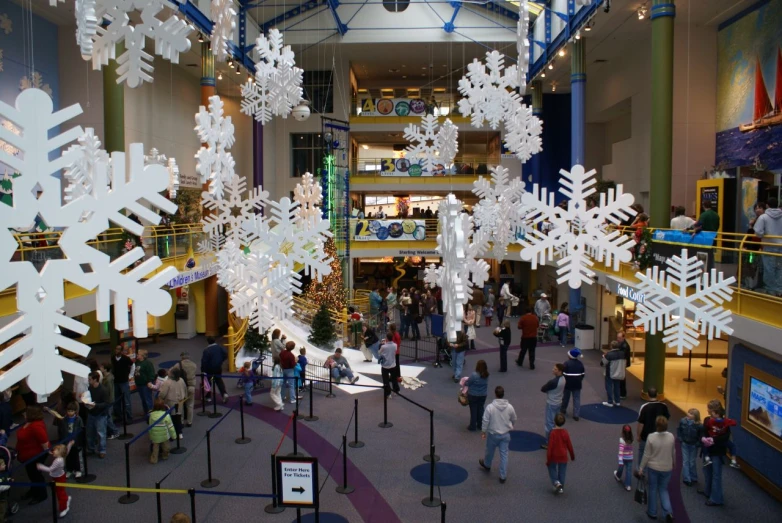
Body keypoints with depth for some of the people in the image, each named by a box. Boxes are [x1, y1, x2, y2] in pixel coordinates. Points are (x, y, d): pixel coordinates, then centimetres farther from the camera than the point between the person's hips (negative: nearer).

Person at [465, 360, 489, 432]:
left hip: (473, 395, -5)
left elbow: (467, 383, -17)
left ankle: (473, 427, 18)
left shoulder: (474, 375, -27)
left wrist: (464, 382, 7)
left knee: (473, 410, 8)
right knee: (480, 408, 19)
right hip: (483, 395, 5)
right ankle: (480, 424, 32)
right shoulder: (486, 375, -9)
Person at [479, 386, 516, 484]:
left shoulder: (490, 407, -22)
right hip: (505, 434, 2)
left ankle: (486, 465, 48)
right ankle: (503, 476, 12)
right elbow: (514, 419, 4)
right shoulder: (509, 407, -11)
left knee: (490, 451, 22)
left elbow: (485, 421, -16)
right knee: (504, 454, 9)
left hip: (493, 434, -1)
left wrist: (483, 431, -1)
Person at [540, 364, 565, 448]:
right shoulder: (563, 379, -3)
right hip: (559, 403, 9)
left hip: (552, 404, -9)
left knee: (550, 424, 2)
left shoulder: (553, 381, -31)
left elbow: (542, 389, -18)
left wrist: (547, 389, 1)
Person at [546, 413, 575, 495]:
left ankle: (556, 482, -3)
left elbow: (550, 447, -17)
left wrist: (548, 459, -8)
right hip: (563, 457, 2)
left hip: (554, 457, -2)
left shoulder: (553, 433, -20)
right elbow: (569, 445, -2)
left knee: (552, 469, 18)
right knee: (562, 472, 16)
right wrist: (572, 456, 15)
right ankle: (561, 488, 21)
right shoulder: (565, 432, -11)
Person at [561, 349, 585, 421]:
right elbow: (583, 374, 6)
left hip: (568, 384, -3)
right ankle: (576, 415, -1)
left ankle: (563, 410, 35)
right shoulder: (580, 363, 1)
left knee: (566, 397, 16)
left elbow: (564, 374, -15)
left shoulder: (567, 363, -15)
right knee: (577, 399, 4)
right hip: (577, 384, 3)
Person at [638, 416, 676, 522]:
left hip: (653, 467, -2)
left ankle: (652, 512, 26)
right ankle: (668, 512, 3)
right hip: (667, 468, 2)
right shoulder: (671, 437, -11)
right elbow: (673, 452, 6)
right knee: (663, 489, 18)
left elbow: (647, 455, -14)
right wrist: (673, 462, 26)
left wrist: (641, 467, -1)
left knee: (653, 489, 15)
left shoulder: (651, 437, -21)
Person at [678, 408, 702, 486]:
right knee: (685, 461, 3)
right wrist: (680, 439, -4)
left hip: (693, 445, -2)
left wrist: (698, 444, -18)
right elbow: (679, 430, 2)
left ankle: (693, 478, 29)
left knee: (692, 462, 10)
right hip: (685, 444, 2)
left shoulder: (698, 426, -24)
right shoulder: (683, 421, -15)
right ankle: (687, 479, 10)